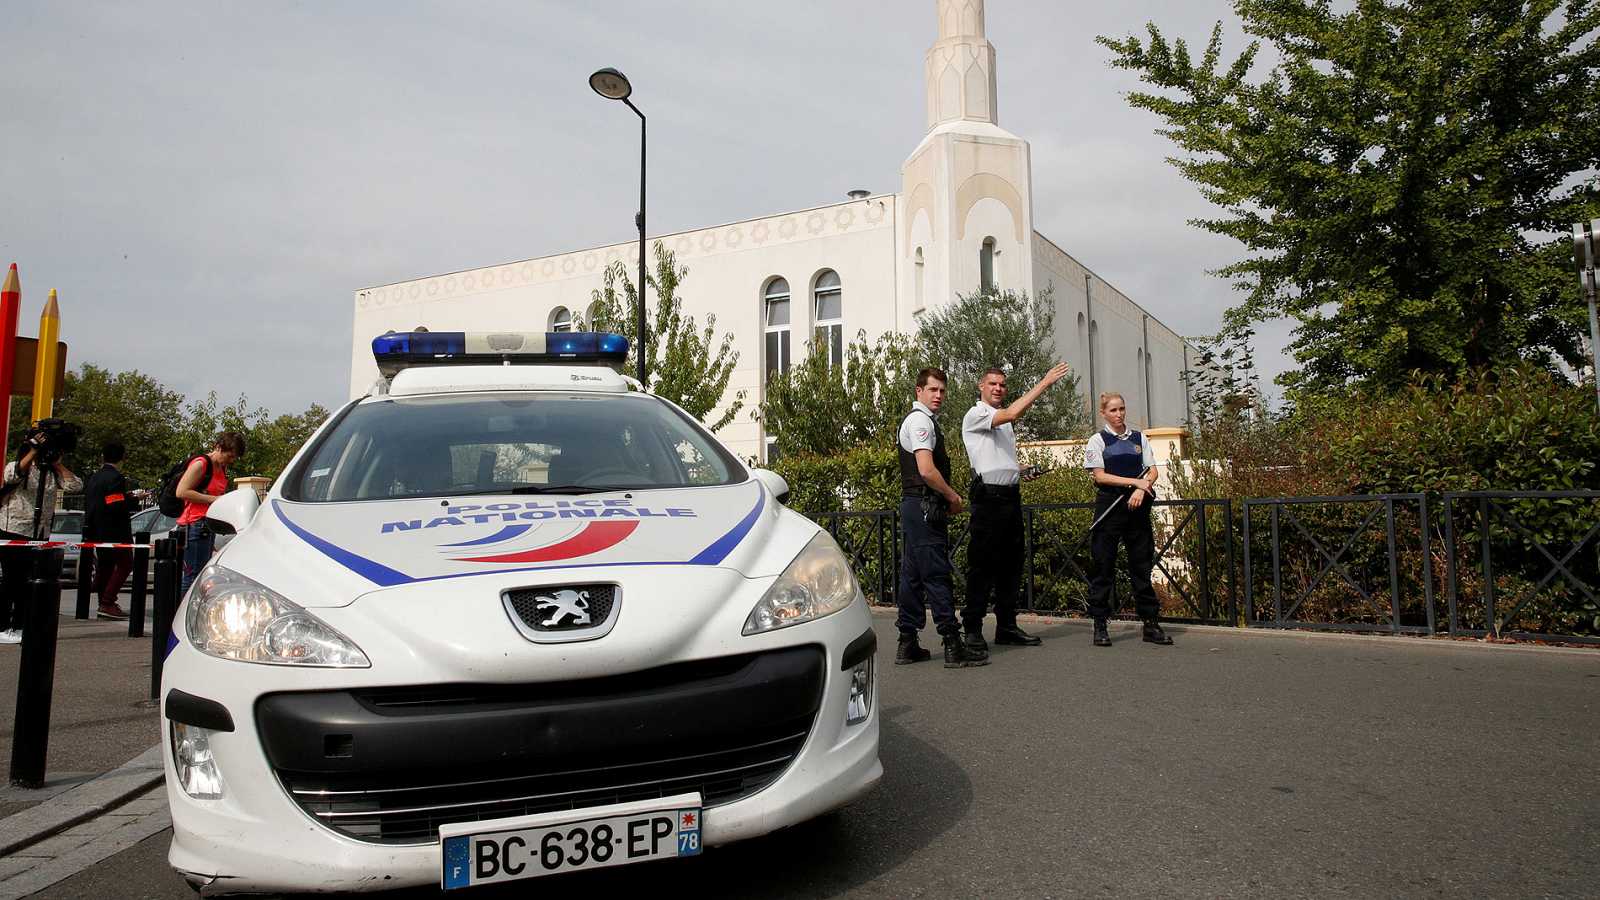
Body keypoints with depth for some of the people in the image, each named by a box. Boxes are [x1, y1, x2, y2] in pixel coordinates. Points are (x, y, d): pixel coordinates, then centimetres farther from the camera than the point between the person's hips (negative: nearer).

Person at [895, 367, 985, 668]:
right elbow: (927, 470, -22)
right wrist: (953, 496, -9)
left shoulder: (918, 420, 21)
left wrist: (947, 498, 16)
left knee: (913, 575, 11)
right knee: (936, 575, -8)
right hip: (925, 507, -11)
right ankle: (953, 647, -5)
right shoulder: (920, 420, -11)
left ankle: (907, 645, 16)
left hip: (914, 506, 11)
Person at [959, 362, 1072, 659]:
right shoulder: (975, 416, -4)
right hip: (988, 497, -8)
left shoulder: (1005, 422, 22)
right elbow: (1011, 413, -21)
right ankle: (973, 630, -3)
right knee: (982, 565, -7)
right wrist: (1045, 382, -18)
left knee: (1011, 564, 10)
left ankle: (1007, 626, 19)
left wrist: (1022, 471, 12)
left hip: (1011, 495, 9)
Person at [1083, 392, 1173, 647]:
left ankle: (1151, 623, 11)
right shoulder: (1098, 440, 2)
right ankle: (1099, 626, 4)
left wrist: (1141, 489, -12)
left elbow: (1153, 471, 7)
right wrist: (1134, 481, -13)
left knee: (1142, 564, 5)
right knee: (1104, 566, -1)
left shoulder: (1139, 439, 12)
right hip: (1109, 505, -3)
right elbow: (1100, 476, -6)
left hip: (1137, 505, 3)